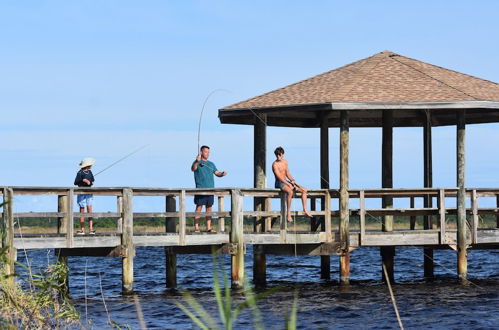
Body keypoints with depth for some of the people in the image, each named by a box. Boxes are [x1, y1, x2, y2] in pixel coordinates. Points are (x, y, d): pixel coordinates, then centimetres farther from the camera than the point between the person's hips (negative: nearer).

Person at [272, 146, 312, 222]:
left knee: (304, 190, -1)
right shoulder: (275, 164, -12)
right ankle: (288, 213, -36)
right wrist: (289, 184, -24)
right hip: (279, 183, -8)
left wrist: (292, 180, -3)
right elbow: (279, 177, -19)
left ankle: (305, 210, -4)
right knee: (290, 192, -39)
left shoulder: (285, 162, 13)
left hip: (286, 182, 8)